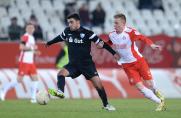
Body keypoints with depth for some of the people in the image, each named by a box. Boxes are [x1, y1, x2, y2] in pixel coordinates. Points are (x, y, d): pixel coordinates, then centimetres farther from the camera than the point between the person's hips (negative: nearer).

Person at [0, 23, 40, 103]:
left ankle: (33, 98, 1)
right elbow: (21, 47, -24)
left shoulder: (32, 38, 16)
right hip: (24, 61, -8)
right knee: (19, 80, -7)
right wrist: (32, 48, -20)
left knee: (35, 79, -1)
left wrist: (35, 52, 8)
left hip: (31, 62, 8)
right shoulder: (25, 37, -11)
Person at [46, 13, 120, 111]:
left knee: (97, 83, -9)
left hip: (87, 63, -3)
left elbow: (101, 43, -5)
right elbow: (60, 38, 22)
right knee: (61, 73, -24)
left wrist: (113, 53, -7)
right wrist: (49, 43, 37)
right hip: (73, 64, 3)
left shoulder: (87, 33, -12)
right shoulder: (67, 31, 0)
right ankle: (60, 92, -42)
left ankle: (106, 105, 5)